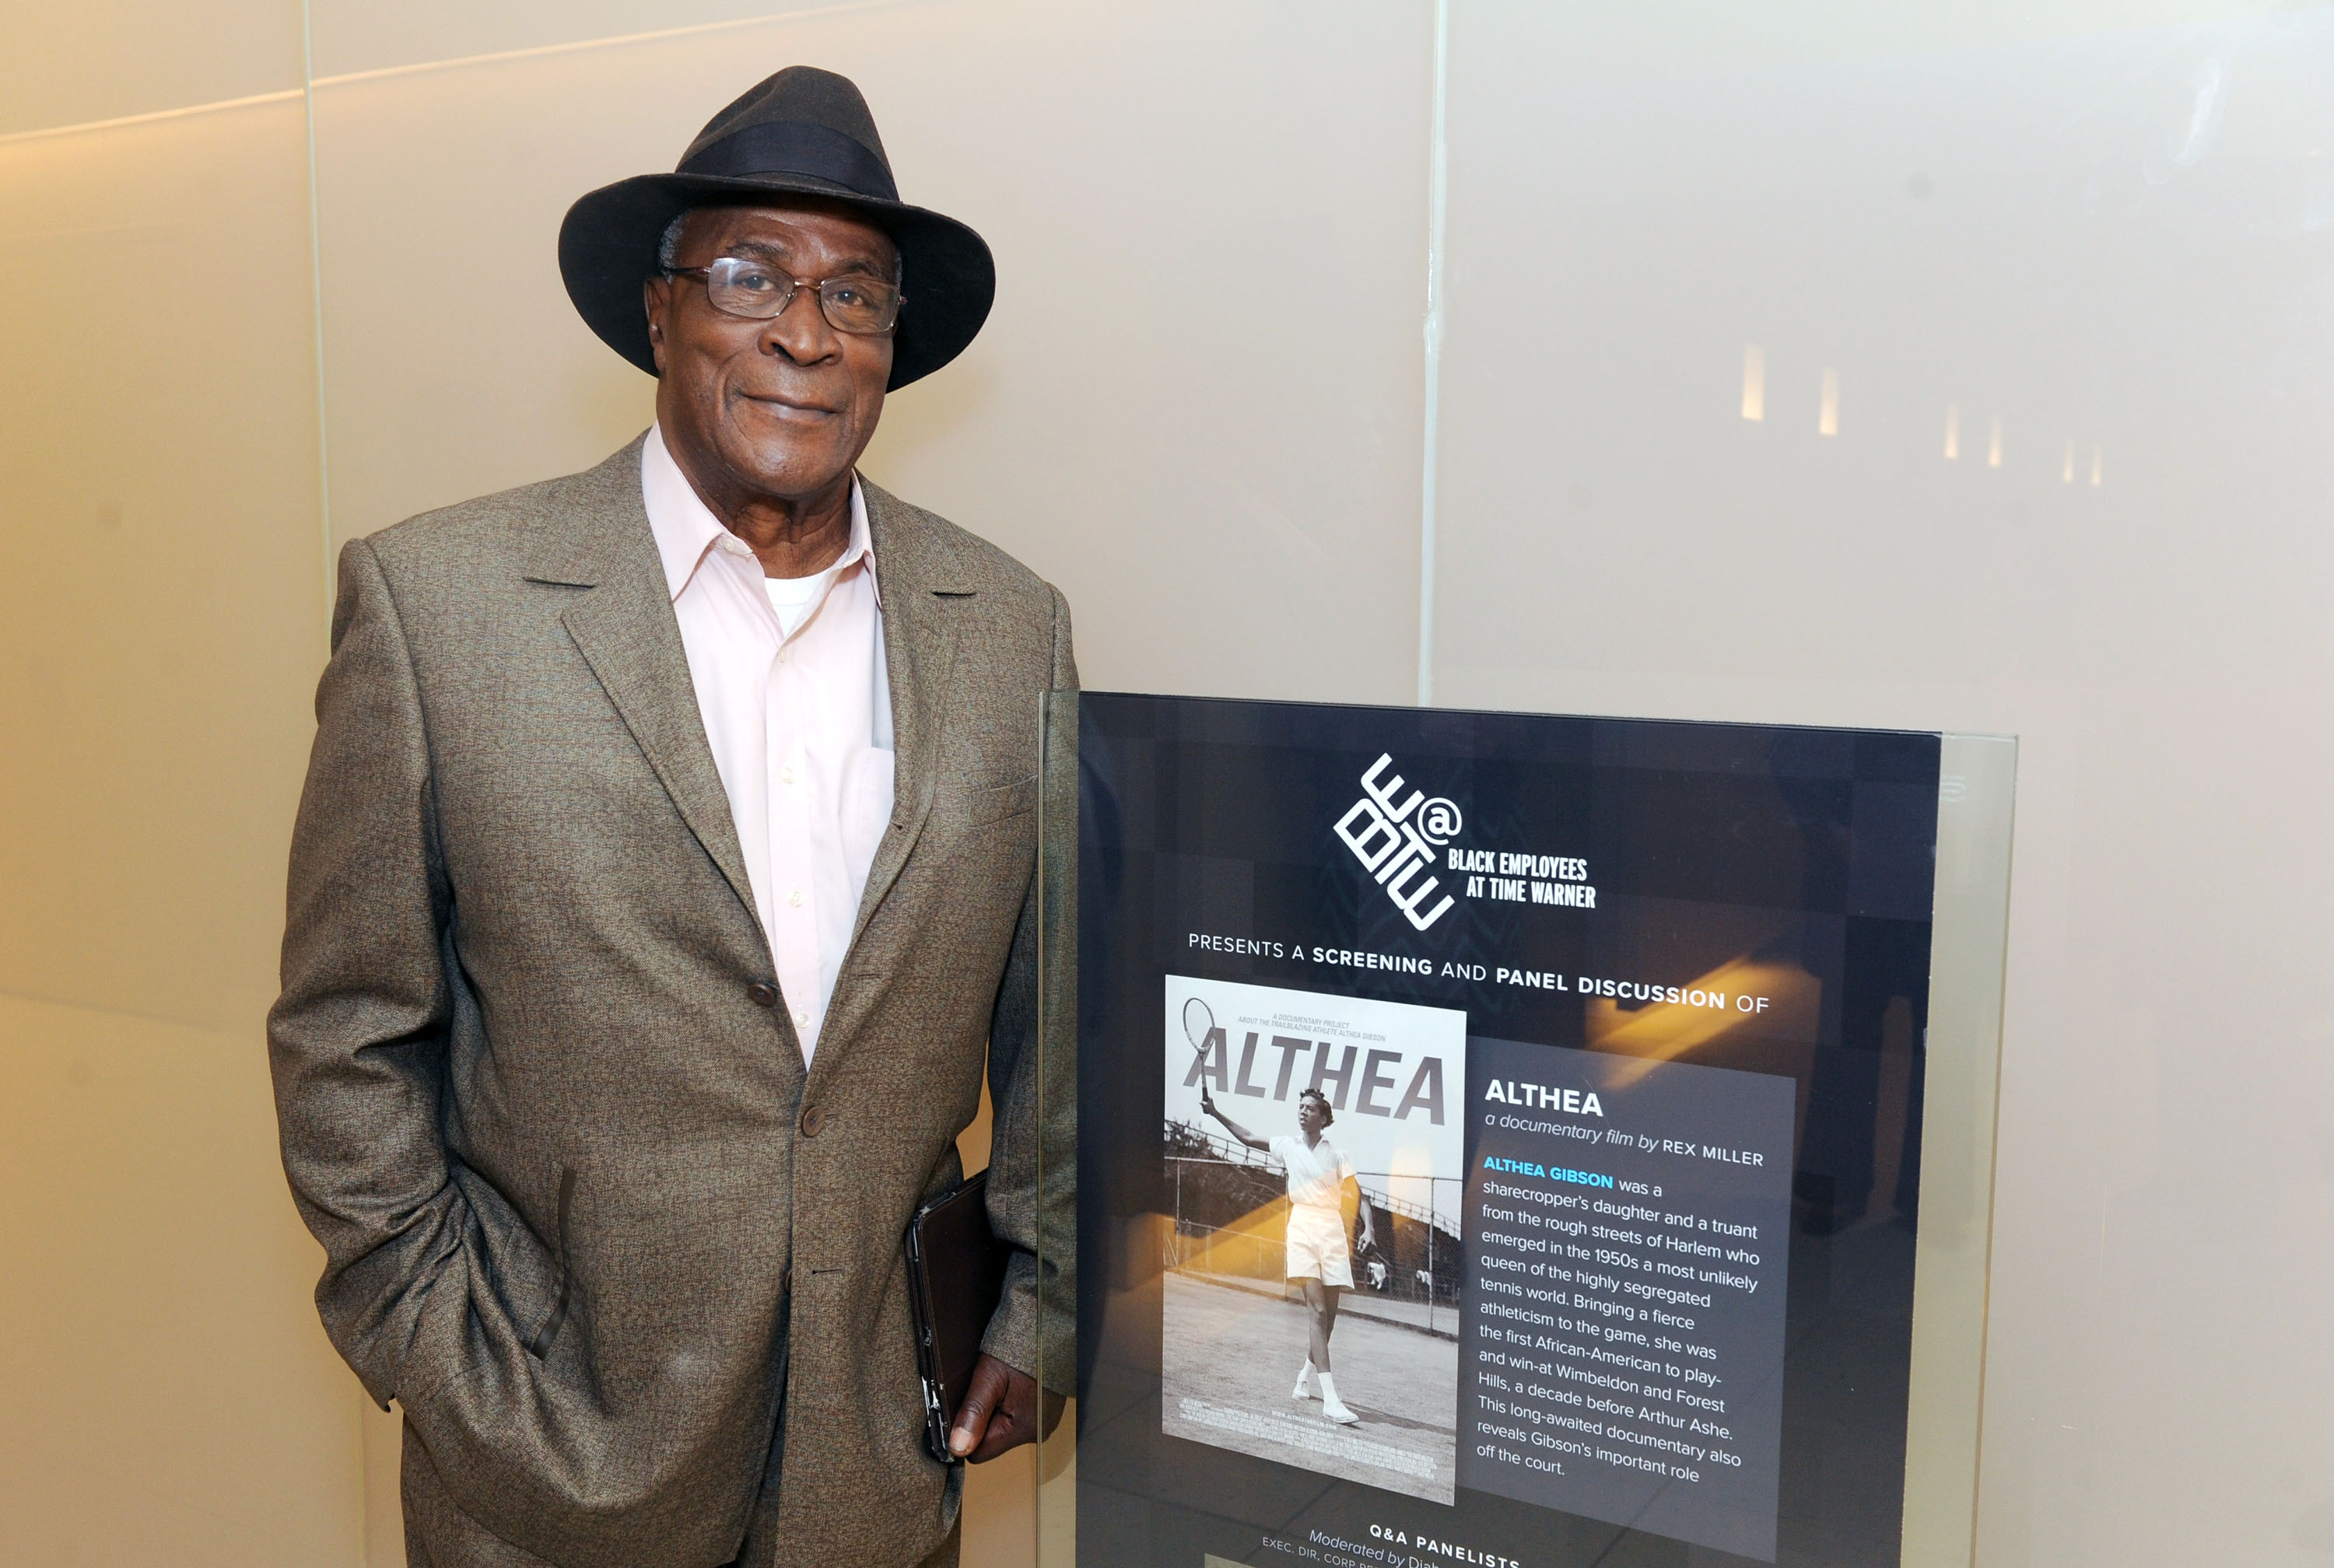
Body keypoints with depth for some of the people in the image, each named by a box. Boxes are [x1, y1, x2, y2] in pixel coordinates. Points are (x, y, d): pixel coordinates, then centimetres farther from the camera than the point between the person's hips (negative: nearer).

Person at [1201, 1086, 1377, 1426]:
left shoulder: (1337, 1155, 5)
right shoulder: (1287, 1145, 10)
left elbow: (1358, 1195, 3)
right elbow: (1247, 1138, 18)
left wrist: (1369, 1227, -13)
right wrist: (1215, 1112, 13)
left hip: (1332, 1229, 1)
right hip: (1302, 1228, -1)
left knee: (1328, 1313, 5)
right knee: (1316, 1309, -14)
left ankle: (1307, 1374, 33)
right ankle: (1330, 1399, -23)